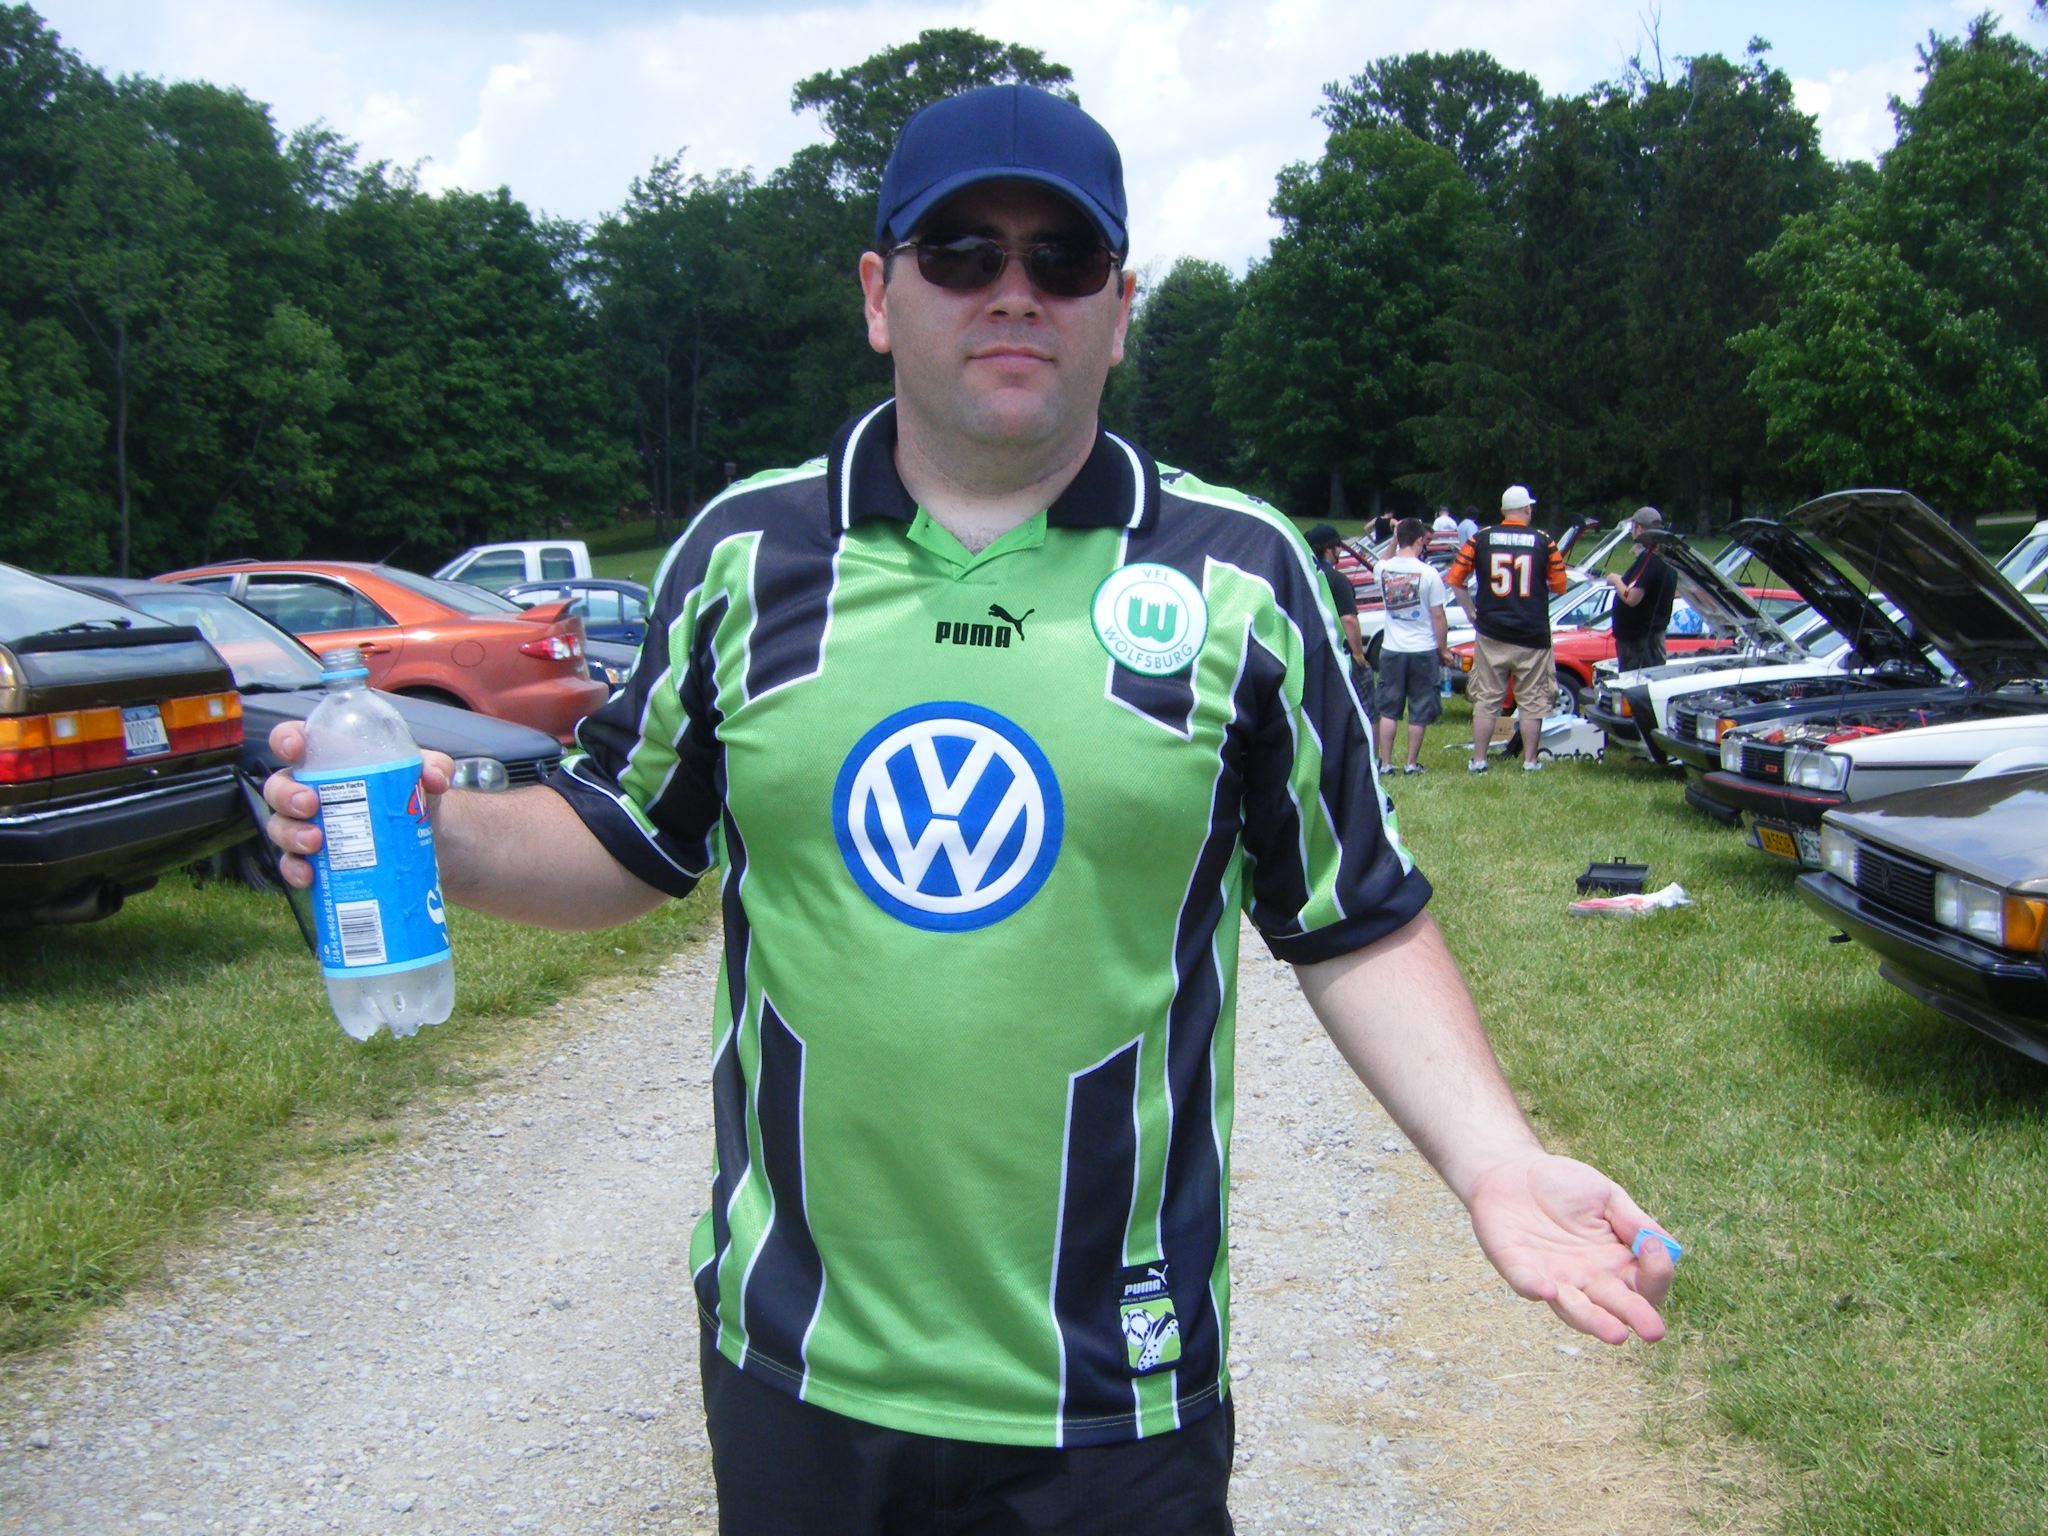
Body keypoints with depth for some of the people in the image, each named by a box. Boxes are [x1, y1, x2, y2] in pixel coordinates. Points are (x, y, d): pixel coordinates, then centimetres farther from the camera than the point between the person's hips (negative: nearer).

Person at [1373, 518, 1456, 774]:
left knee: (1387, 709, 11)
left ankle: (1385, 762, 10)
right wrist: (1444, 650, 1)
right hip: (1424, 650, -3)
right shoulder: (1428, 573, -13)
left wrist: (1394, 541, 19)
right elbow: (1438, 617, -9)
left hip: (1391, 649, 3)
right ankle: (1411, 763, 13)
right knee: (1419, 711, 9)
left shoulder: (1383, 569, -4)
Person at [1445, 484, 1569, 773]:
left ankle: (1478, 760, 7)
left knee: (1486, 700, 7)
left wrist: (1472, 611, 8)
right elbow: (1559, 585, 4)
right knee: (1532, 700, 8)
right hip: (1533, 636, -1)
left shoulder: (1481, 538, 0)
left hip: (1491, 634, 1)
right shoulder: (1544, 541, -2)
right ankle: (1530, 761, 10)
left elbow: (1453, 579, -1)